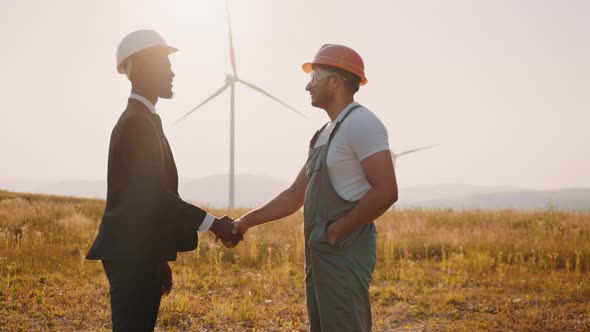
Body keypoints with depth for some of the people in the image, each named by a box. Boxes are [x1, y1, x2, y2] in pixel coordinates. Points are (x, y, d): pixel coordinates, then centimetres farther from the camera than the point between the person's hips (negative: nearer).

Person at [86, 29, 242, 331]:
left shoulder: (143, 120, 19)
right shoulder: (136, 122, -14)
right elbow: (153, 194, -22)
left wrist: (158, 259, 22)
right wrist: (213, 224, -20)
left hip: (139, 254, 10)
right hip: (131, 256, -10)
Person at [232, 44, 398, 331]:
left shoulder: (361, 122, -12)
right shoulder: (326, 134, 18)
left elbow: (386, 192, -21)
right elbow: (295, 196, 21)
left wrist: (337, 230, -14)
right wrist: (248, 220, 13)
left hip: (346, 253, -10)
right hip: (321, 254, 10)